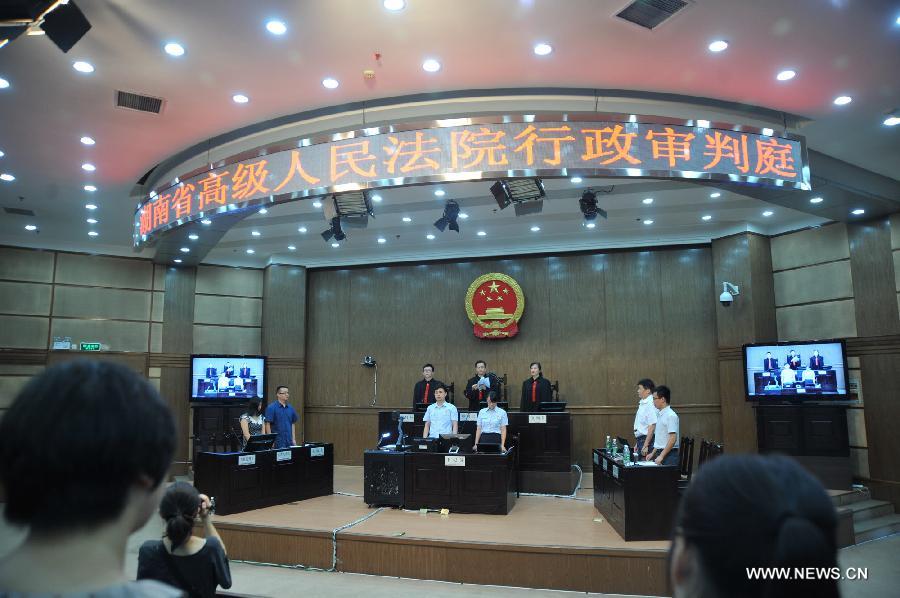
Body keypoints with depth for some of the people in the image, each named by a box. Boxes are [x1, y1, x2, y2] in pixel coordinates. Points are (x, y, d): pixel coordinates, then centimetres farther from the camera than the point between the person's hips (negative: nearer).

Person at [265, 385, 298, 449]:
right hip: (277, 443, -5)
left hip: (289, 441, 5)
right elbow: (267, 424, -9)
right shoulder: (271, 408, -7)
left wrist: (294, 439, 8)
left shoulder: (290, 408, 10)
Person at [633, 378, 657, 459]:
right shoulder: (642, 403, 14)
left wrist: (645, 445, -22)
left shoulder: (651, 404, -17)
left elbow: (652, 427, -22)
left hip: (647, 440, -9)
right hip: (640, 439, 9)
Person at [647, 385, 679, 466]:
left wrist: (661, 456, -19)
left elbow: (673, 439, -20)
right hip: (660, 454, 8)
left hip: (669, 454, -8)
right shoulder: (659, 415, 13)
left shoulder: (671, 415, -14)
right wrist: (653, 453, 18)